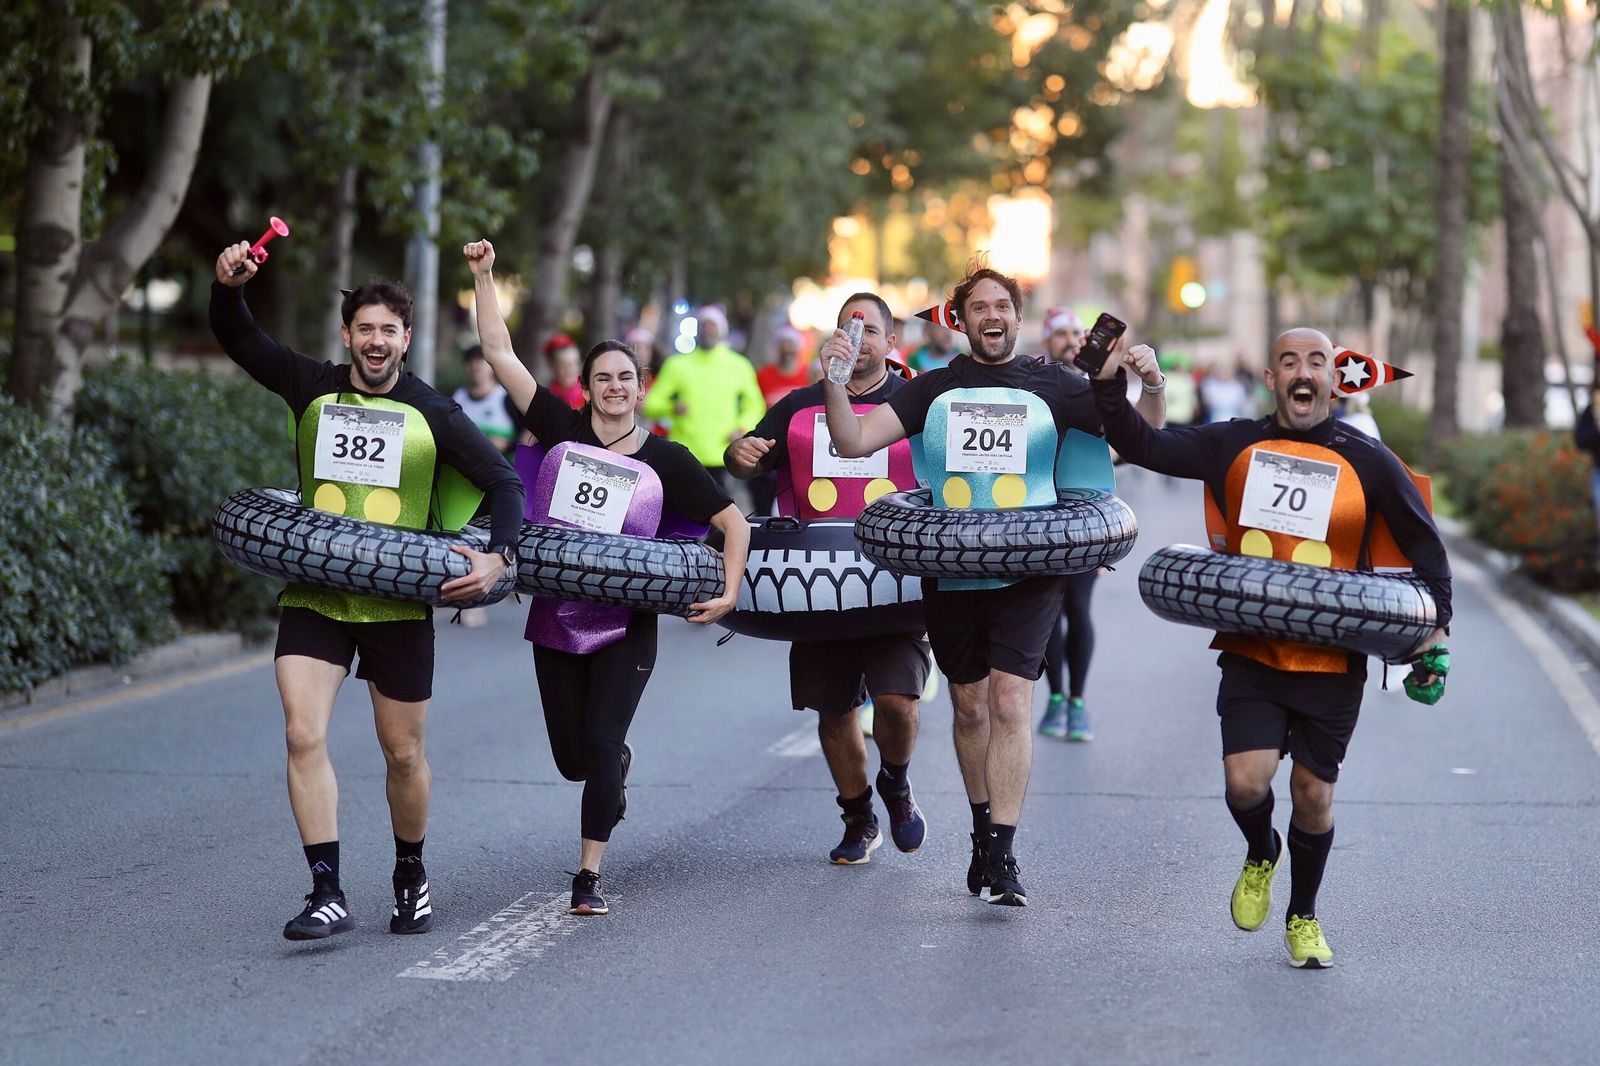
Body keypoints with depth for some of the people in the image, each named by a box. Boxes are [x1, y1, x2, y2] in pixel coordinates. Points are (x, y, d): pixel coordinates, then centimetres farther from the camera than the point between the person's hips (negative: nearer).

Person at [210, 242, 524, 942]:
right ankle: (327, 895, -15)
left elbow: (504, 482, 4)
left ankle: (410, 877, 33)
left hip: (399, 604, -1)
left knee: (403, 755, 8)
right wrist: (229, 285, -17)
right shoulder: (312, 389, 4)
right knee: (304, 735, -16)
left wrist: (500, 555, -13)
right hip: (313, 597, 1)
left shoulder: (434, 415, 0)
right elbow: (235, 337, 4)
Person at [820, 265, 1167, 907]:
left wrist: (1151, 384, -14)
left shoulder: (1052, 385, 5)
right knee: (970, 707, 10)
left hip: (1028, 566, -2)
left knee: (1009, 701, -13)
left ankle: (1003, 856, -13)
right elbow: (854, 442, 1)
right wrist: (834, 382, -17)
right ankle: (983, 830, 29)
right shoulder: (935, 389, 8)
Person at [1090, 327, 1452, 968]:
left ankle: (1303, 918, 28)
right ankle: (1260, 856, 23)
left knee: (1314, 793, 5)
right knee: (1246, 781, -13)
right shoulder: (1235, 446, 3)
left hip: (1332, 661, 0)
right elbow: (1145, 447, 2)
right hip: (1251, 651, 0)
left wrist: (1436, 625, 3)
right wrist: (1108, 387, -12)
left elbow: (1423, 542, 9)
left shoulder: (1367, 461, 0)